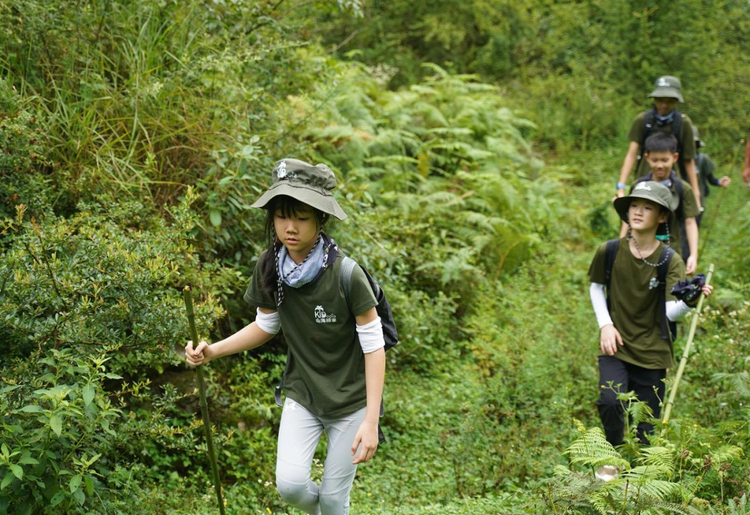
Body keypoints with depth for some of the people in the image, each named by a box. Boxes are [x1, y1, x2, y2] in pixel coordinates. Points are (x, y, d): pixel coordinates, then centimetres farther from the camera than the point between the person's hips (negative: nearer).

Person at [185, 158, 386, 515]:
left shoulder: (345, 273, -23)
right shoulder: (269, 268, -10)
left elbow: (374, 346, -18)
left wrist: (371, 421, -21)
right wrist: (213, 351, -7)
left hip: (351, 400, -3)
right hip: (302, 394, 3)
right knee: (289, 484, -12)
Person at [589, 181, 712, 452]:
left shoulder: (671, 262, -10)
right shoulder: (609, 252, -7)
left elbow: (671, 311, -22)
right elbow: (596, 287, 11)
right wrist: (605, 324, -3)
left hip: (652, 351, 0)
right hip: (616, 346, 0)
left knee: (645, 432, 5)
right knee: (609, 402, -24)